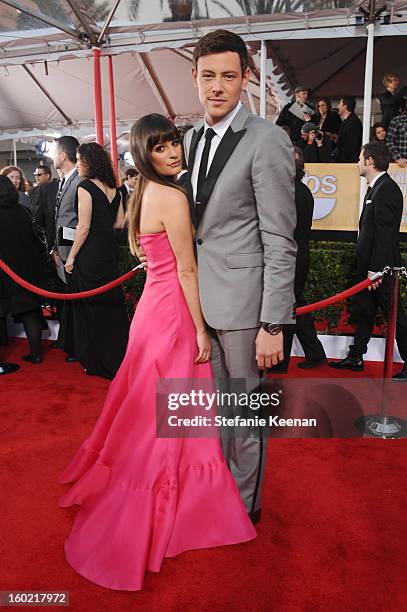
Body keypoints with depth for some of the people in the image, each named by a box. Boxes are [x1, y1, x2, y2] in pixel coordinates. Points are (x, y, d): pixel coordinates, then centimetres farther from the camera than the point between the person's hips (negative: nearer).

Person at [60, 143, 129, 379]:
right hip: (109, 250, 7)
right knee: (111, 302, 16)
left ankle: (100, 362, 15)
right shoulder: (113, 188, 7)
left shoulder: (85, 187, -14)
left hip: (89, 253, -7)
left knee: (90, 306, 5)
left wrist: (71, 257, -10)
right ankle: (120, 354, 26)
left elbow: (84, 227, -17)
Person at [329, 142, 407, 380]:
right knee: (365, 310, 15)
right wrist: (367, 267, 17)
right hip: (370, 264, 10)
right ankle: (355, 357, 26)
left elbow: (384, 234, -22)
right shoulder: (377, 188, 15)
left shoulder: (386, 189, -16)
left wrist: (376, 269, -23)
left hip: (381, 266, -10)